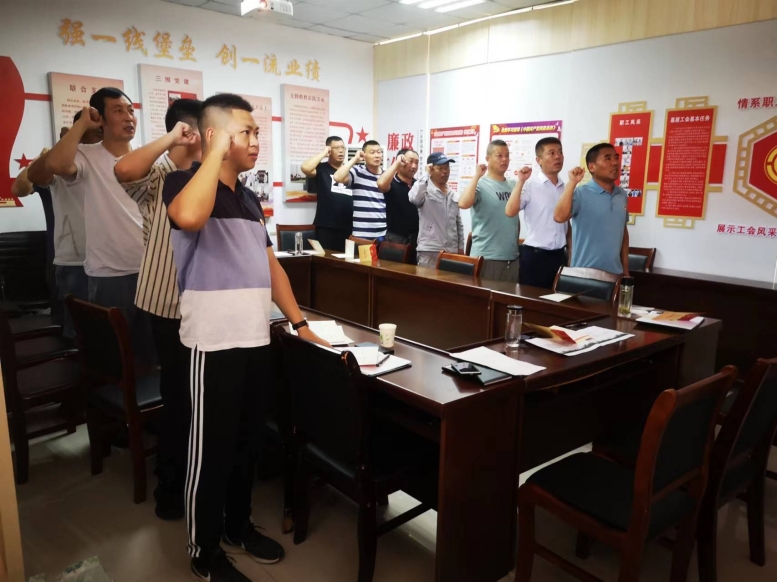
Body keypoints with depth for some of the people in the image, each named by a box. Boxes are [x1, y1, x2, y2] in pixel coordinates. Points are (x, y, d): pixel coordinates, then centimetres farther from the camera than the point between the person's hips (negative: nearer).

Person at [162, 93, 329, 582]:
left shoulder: (249, 199, 15)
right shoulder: (184, 182, -8)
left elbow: (271, 266, 17)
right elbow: (189, 217, -34)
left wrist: (300, 323, 12)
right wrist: (217, 152, -21)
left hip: (257, 339, 8)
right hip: (215, 343, -7)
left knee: (247, 441, 19)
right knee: (211, 447, 6)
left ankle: (239, 527, 37)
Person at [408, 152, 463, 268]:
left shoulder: (453, 196, 14)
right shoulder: (425, 192, -4)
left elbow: (459, 224, 18)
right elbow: (413, 198, -29)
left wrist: (460, 247, 12)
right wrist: (426, 174, -18)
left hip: (452, 252, 6)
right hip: (429, 251, -6)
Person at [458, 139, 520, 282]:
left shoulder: (513, 185, 10)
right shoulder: (480, 184, -7)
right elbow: (463, 204, -26)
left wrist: (515, 242, 18)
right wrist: (477, 176, -18)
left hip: (512, 257, 6)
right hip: (486, 257, -6)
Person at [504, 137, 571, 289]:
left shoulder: (566, 188, 10)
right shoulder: (530, 184, -8)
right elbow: (510, 212, -22)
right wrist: (520, 181, -23)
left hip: (559, 255, 5)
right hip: (535, 255, -5)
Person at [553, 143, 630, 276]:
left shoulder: (622, 195, 8)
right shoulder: (581, 194, -10)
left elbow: (623, 232, 16)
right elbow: (559, 217, -26)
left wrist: (625, 268, 15)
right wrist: (572, 183, -23)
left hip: (614, 272, 6)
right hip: (584, 272, -5)